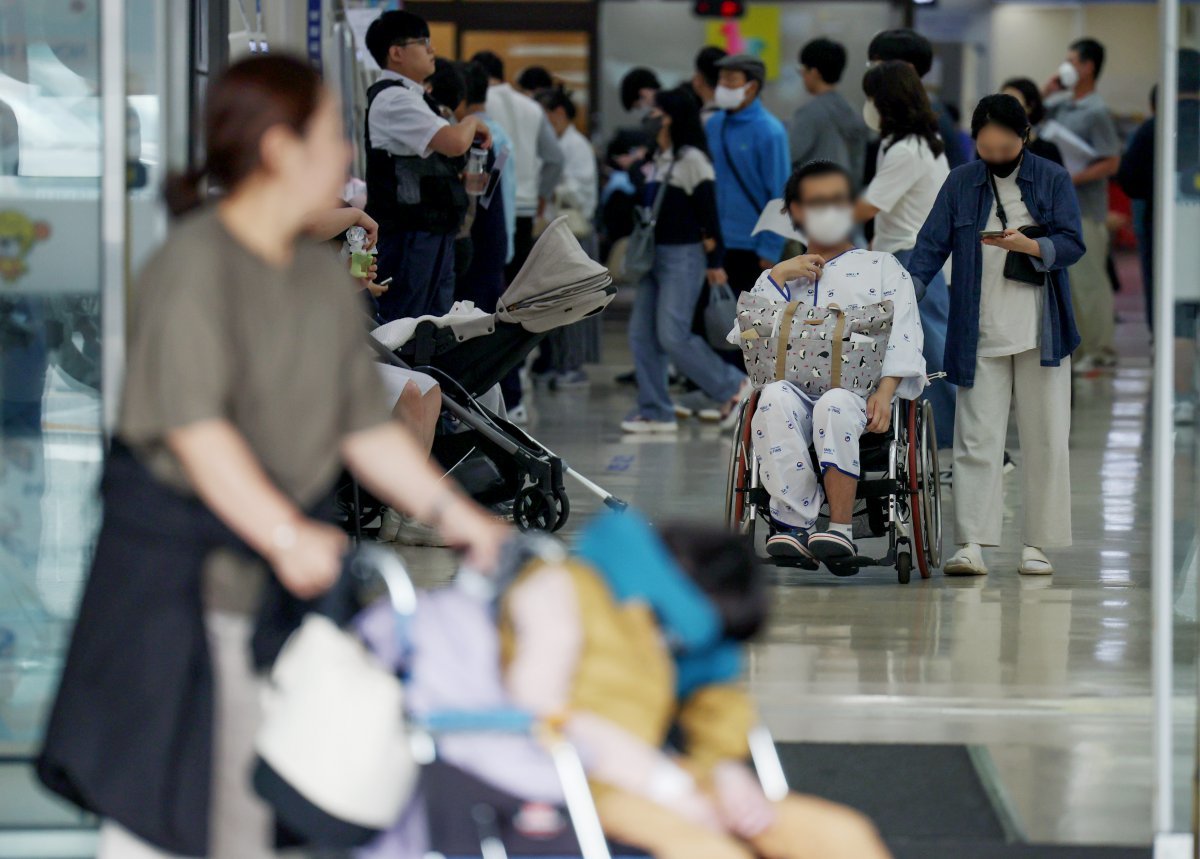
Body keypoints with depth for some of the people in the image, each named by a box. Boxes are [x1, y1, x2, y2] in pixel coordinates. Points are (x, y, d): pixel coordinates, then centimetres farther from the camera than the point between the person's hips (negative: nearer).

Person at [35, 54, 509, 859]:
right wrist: (285, 535, -31)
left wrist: (451, 509, 0)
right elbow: (195, 428, -23)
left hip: (290, 563, 7)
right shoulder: (194, 264, -14)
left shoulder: (325, 278, 10)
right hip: (181, 561, -7)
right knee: (156, 792, -3)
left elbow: (366, 427, 12)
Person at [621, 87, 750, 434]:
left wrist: (714, 261, -14)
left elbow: (708, 213, -12)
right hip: (654, 254, 9)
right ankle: (655, 411, 6)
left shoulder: (691, 159, -10)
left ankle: (733, 386, 1)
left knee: (672, 335, -13)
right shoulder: (656, 161, 15)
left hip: (683, 256, -9)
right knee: (641, 333, 2)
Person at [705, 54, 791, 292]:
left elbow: (779, 194, -11)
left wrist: (770, 249, -14)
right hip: (716, 243, 6)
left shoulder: (769, 131, -11)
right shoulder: (714, 125, 6)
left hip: (751, 246, -6)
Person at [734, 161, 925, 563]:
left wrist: (885, 391, -12)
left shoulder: (883, 267, 23)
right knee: (774, 400, -36)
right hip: (794, 382, 2)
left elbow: (903, 334, 6)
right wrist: (779, 275, 5)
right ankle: (794, 520, -39)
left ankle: (841, 529, -38)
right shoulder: (780, 277, 29)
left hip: (860, 389, -2)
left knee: (834, 405, -39)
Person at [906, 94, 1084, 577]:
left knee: (1045, 438, 1)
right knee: (977, 437, -5)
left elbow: (1073, 244, -2)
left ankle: (1037, 546, 7)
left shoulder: (1053, 180, 4)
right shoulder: (960, 184, 7)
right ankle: (971, 546, -10)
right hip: (980, 334, 0)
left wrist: (1029, 245, -21)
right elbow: (932, 246, 4)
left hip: (1041, 333, 0)